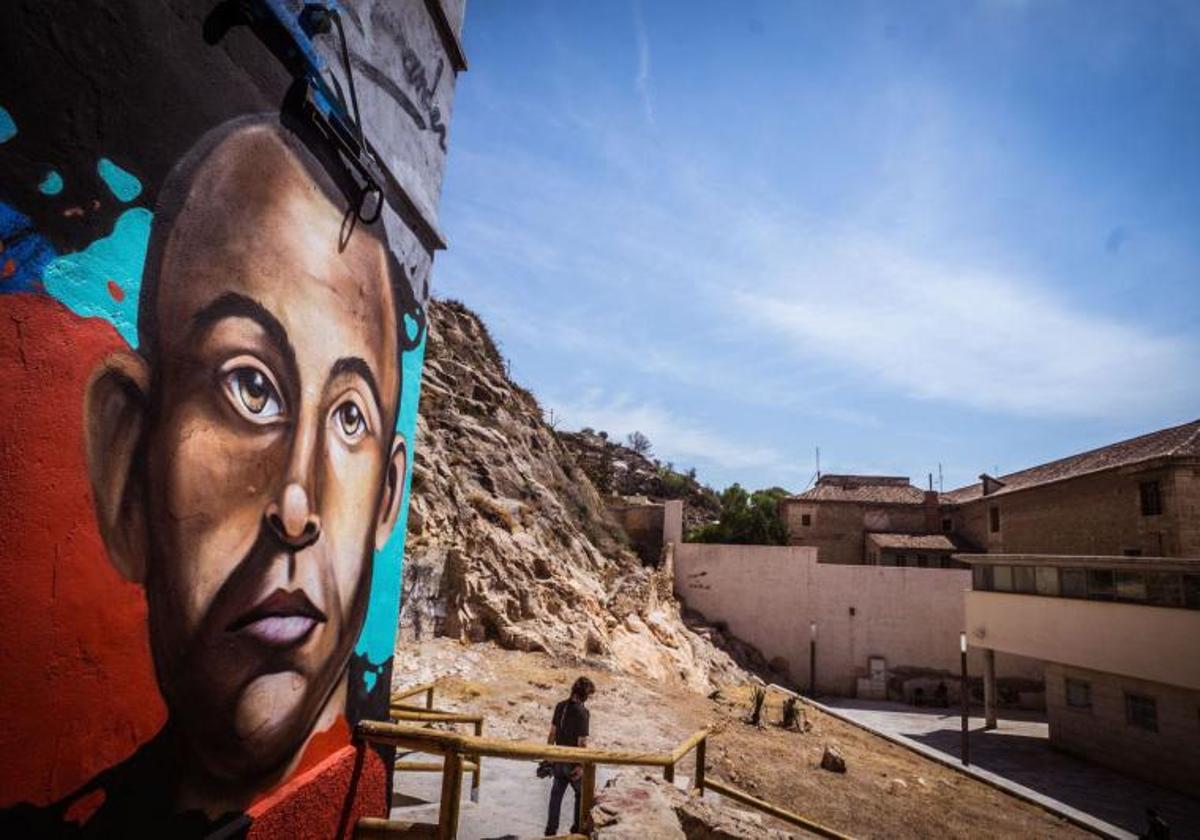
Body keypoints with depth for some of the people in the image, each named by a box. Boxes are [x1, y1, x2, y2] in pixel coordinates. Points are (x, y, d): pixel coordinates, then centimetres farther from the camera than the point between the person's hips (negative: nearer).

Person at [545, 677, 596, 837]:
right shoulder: (583, 712, -23)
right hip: (574, 761, -5)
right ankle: (577, 828, 27)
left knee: (556, 794, 18)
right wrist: (581, 765, -15)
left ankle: (551, 829, 24)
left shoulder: (560, 706, -4)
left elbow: (553, 733, 4)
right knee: (582, 794, 18)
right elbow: (581, 742, -22)